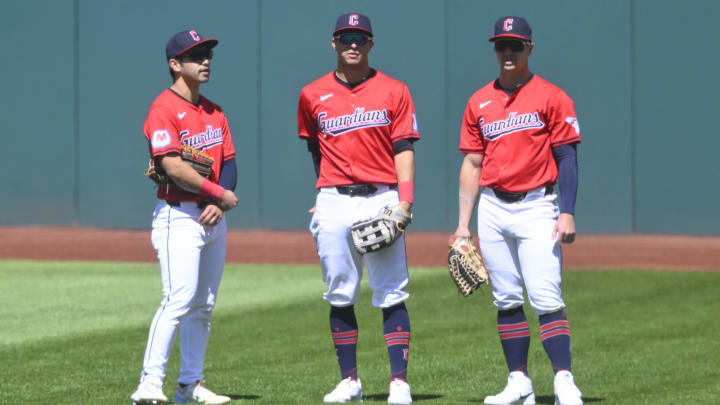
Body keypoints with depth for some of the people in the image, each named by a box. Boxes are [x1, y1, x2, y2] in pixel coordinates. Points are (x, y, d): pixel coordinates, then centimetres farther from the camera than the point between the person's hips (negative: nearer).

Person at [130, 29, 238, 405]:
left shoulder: (214, 113, 16)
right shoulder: (164, 110, -10)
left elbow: (229, 163, 11)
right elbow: (175, 168, -20)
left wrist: (217, 205, -7)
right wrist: (221, 194, -14)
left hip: (213, 218, 8)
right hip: (179, 216, -8)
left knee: (203, 306, 9)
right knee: (179, 300, -18)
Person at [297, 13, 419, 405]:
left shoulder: (394, 91, 4)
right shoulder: (313, 95, 9)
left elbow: (404, 149, 0)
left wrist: (405, 200, -11)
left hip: (382, 199, -2)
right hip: (334, 203, 2)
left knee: (391, 294, -5)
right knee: (340, 295, 3)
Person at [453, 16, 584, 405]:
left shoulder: (552, 97, -1)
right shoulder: (479, 103, 11)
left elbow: (567, 158, -4)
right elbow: (472, 164, 13)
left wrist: (567, 213, -13)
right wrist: (462, 223, 9)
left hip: (536, 207, -4)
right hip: (492, 209, 4)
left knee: (546, 298, -12)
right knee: (506, 299, 6)